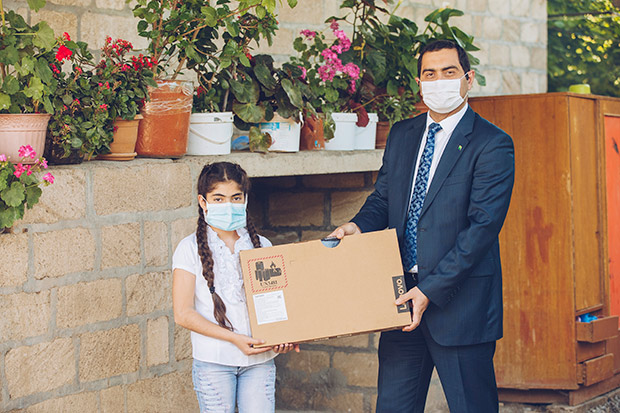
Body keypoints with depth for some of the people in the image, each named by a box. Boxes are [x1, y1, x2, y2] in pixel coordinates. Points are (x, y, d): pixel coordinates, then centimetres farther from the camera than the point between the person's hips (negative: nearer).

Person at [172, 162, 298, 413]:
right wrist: (234, 338, -15)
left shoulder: (262, 246, 9)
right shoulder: (191, 249, -2)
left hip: (260, 359, 3)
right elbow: (183, 314, -8)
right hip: (213, 361, -2)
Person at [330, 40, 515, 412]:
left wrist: (430, 290, -19)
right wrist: (358, 226, -5)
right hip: (401, 296, 6)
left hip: (460, 300, -6)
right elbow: (382, 198, 20)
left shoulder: (492, 144, -9)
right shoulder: (402, 135, 13)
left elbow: (483, 226, -15)